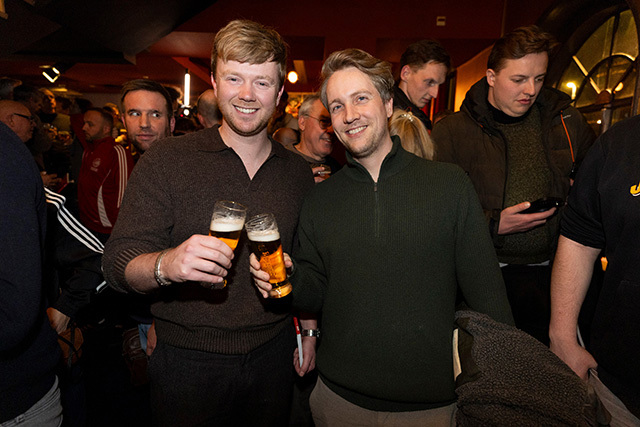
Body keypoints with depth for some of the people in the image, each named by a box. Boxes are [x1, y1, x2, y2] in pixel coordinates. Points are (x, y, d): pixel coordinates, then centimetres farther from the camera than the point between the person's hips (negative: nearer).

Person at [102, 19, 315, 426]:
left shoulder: (298, 171, 1)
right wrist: (166, 265, -34)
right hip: (189, 362, -2)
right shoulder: (167, 160, -10)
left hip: (272, 357, 3)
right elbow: (118, 263, -13)